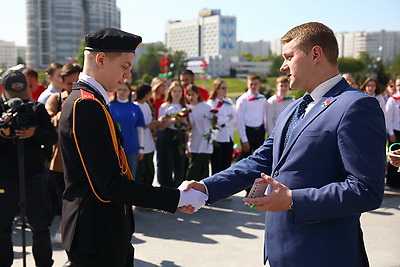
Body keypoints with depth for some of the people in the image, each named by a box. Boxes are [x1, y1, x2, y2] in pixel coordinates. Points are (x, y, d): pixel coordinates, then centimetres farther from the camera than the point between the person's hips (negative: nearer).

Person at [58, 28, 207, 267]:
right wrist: (178, 199, -20)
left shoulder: (83, 101, 11)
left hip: (103, 232, 10)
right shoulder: (87, 105, -21)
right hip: (98, 238, -10)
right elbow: (110, 186, -24)